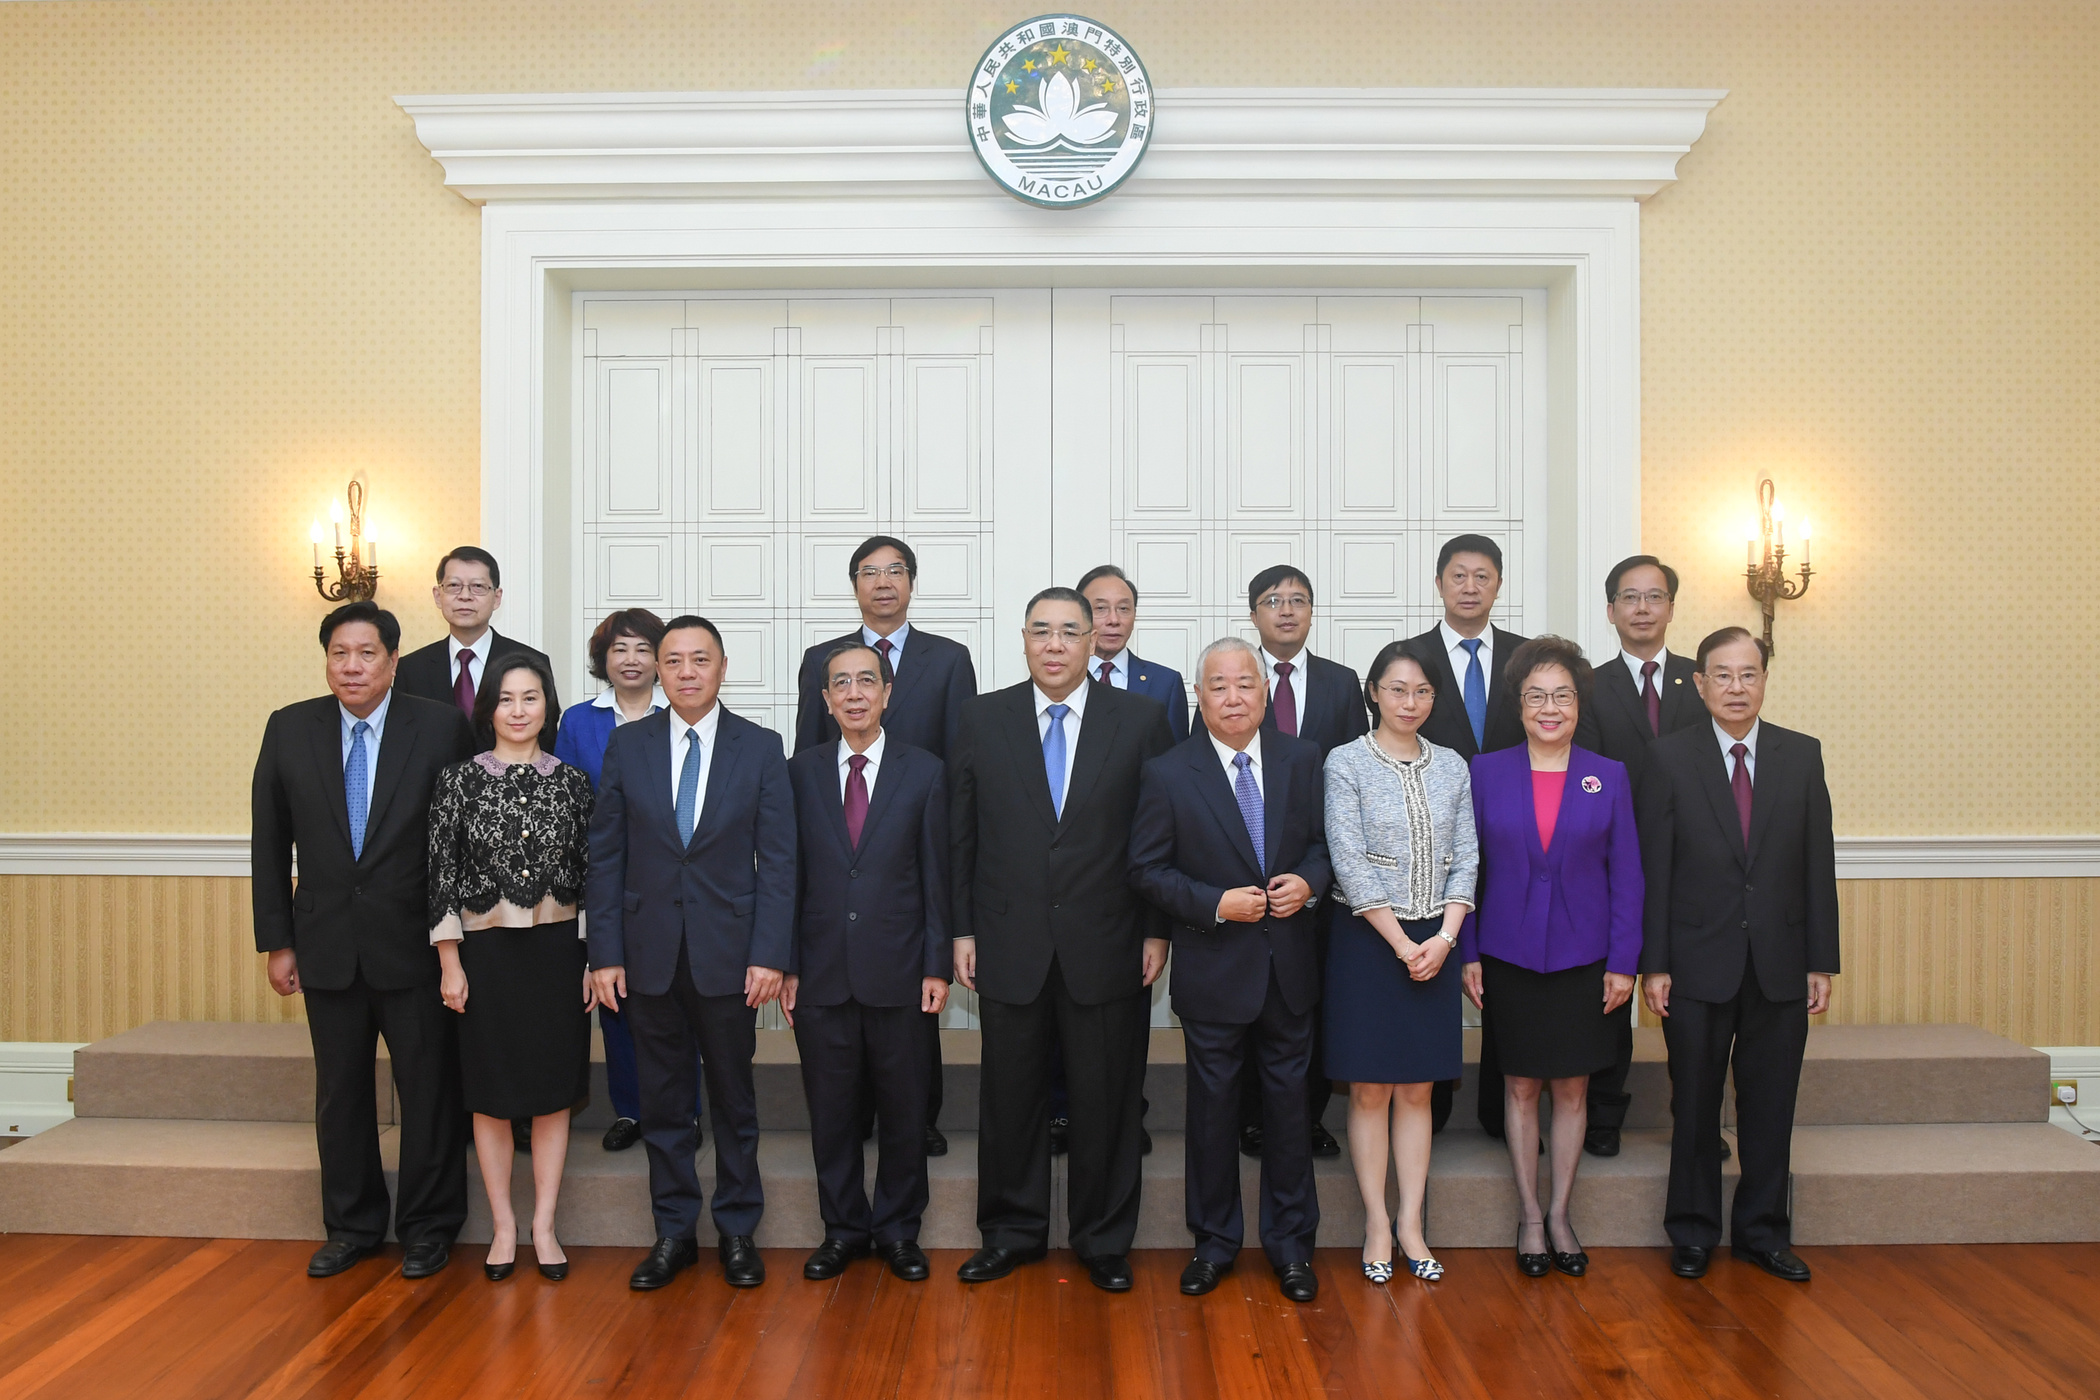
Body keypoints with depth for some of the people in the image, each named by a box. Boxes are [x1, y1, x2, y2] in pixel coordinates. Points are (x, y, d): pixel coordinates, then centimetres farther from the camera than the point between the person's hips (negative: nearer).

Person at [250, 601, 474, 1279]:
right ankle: (352, 1226, 32)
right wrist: (277, 941, 5)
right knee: (339, 1092, 15)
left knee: (429, 1089, 7)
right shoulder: (289, 730, 1)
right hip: (327, 945, 3)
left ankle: (428, 1228, 24)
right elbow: (271, 844, 6)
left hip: (416, 944, -3)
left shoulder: (441, 728, -8)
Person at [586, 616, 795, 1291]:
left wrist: (770, 954, -10)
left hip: (728, 952, -1)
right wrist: (604, 952, -2)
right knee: (662, 1100, 10)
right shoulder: (627, 744, 3)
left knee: (733, 1097, 9)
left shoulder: (761, 747, 0)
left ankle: (737, 1230, 23)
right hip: (650, 952, 1)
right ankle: (674, 1231, 25)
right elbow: (604, 855, 3)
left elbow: (777, 860, -3)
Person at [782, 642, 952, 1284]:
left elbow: (935, 875, 1)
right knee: (830, 1107, 10)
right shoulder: (801, 772, 5)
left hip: (897, 971, -1)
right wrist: (787, 964, 1)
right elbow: (790, 874, 5)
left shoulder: (924, 772, 1)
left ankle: (898, 1229, 24)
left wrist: (937, 965, -3)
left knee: (903, 1108, 8)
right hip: (821, 971, 1)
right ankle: (842, 1227, 26)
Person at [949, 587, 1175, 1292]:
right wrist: (961, 929, 2)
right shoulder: (982, 718, 3)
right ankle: (1012, 1231, 30)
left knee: (1106, 1098, 9)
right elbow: (959, 833, 5)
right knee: (1010, 1095, 11)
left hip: (1107, 945, -1)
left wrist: (1158, 930, -3)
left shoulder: (1142, 719, 0)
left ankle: (1104, 1240, 27)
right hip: (1010, 942, 1)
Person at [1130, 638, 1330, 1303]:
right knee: (1213, 1109, 11)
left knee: (1289, 1104, 12)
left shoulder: (1302, 759, 2)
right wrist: (1216, 904, -17)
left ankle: (1290, 1242, 29)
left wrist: (1309, 881, -11)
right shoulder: (1167, 774, -7)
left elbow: (1324, 841, 10)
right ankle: (1214, 1242, 28)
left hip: (1290, 967, 2)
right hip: (1214, 972, -2)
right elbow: (1147, 869, -6)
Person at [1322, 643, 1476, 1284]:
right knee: (1371, 1089, 2)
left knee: (1417, 1089, 8)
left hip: (1434, 943, 4)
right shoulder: (1347, 762, -4)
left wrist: (1444, 938, -7)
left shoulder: (1452, 767, 8)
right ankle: (1377, 1224, 12)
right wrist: (1400, 942, -12)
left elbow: (1465, 859, 6)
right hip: (1368, 940, -3)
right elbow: (1349, 862, -10)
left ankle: (1411, 1223, 15)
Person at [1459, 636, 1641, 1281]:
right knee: (1520, 1087, 8)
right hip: (1509, 956, 0)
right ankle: (1529, 1219, 21)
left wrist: (1623, 961, -3)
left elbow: (1625, 875, 2)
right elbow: (1467, 866, 2)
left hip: (1583, 957, 1)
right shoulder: (1486, 772, 0)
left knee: (1572, 1088, 8)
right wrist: (1467, 953, -2)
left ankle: (1559, 1217, 24)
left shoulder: (1609, 777, 1)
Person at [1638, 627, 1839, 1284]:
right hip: (1698, 964, -2)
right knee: (1695, 1104, 9)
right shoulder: (1669, 757, -3)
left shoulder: (1802, 755, 4)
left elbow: (1818, 864, 4)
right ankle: (1693, 1232, 24)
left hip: (1781, 963, 2)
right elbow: (1653, 869, -4)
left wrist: (1822, 962, 1)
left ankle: (1762, 1230, 27)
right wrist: (1653, 964, -8)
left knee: (1771, 1104, 11)